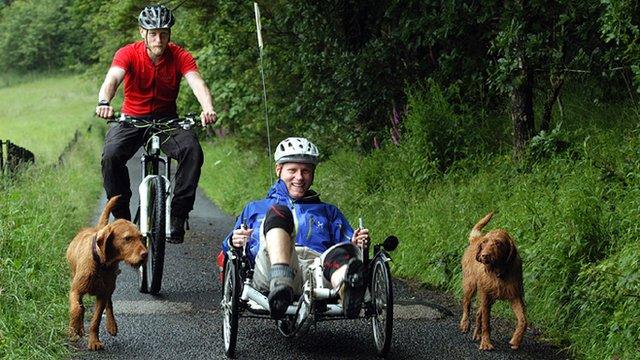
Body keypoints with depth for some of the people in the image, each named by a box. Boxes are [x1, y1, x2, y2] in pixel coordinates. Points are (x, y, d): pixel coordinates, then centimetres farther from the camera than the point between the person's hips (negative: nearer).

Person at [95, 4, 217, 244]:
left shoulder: (179, 56, -12)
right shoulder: (128, 54, -15)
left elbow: (197, 82, -27)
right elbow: (112, 79, -32)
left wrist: (208, 108, -49)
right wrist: (104, 103, -55)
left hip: (167, 119, 1)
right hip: (132, 118, -1)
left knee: (192, 150, -28)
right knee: (111, 155, -28)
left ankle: (178, 216, -20)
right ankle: (121, 217, -11)